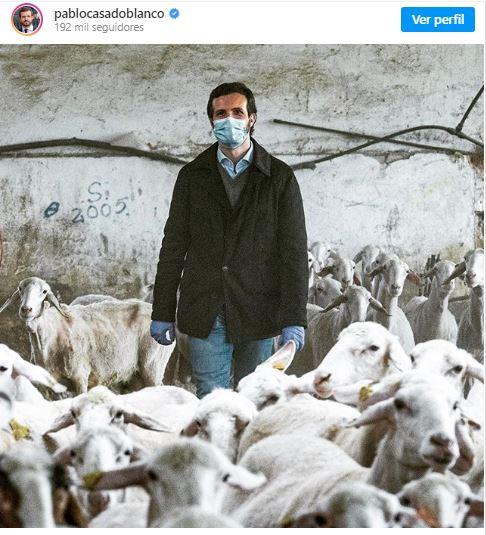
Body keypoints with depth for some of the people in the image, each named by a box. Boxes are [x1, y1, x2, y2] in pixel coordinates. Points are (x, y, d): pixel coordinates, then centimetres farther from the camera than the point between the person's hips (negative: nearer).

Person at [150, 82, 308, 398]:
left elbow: (294, 251, 0)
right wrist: (163, 313, 5)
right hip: (205, 313, 1)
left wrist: (294, 319, -8)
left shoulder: (280, 177, 4)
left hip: (257, 314, -1)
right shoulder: (193, 176, 9)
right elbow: (173, 247, 10)